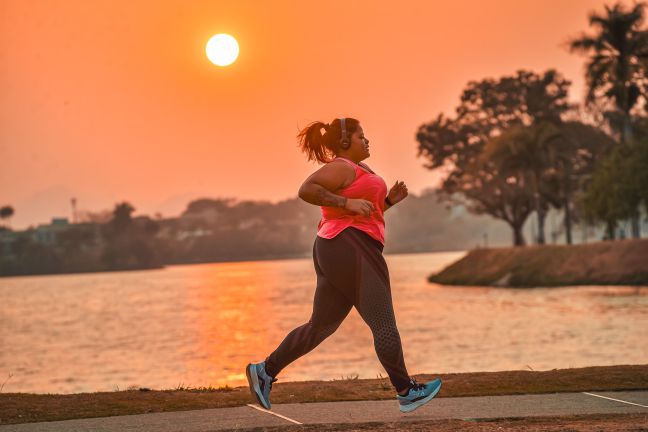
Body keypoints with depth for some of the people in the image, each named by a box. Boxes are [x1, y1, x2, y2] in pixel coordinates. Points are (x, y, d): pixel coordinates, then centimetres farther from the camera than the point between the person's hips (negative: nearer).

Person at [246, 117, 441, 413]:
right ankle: (406, 392, -6)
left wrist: (389, 200, 15)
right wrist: (347, 203, -21)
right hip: (349, 248, -11)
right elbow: (306, 190, -20)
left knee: (320, 326, 11)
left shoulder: (356, 171, 24)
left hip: (339, 255, 11)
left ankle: (264, 371, 12)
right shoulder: (341, 168, -7)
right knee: (383, 323, -8)